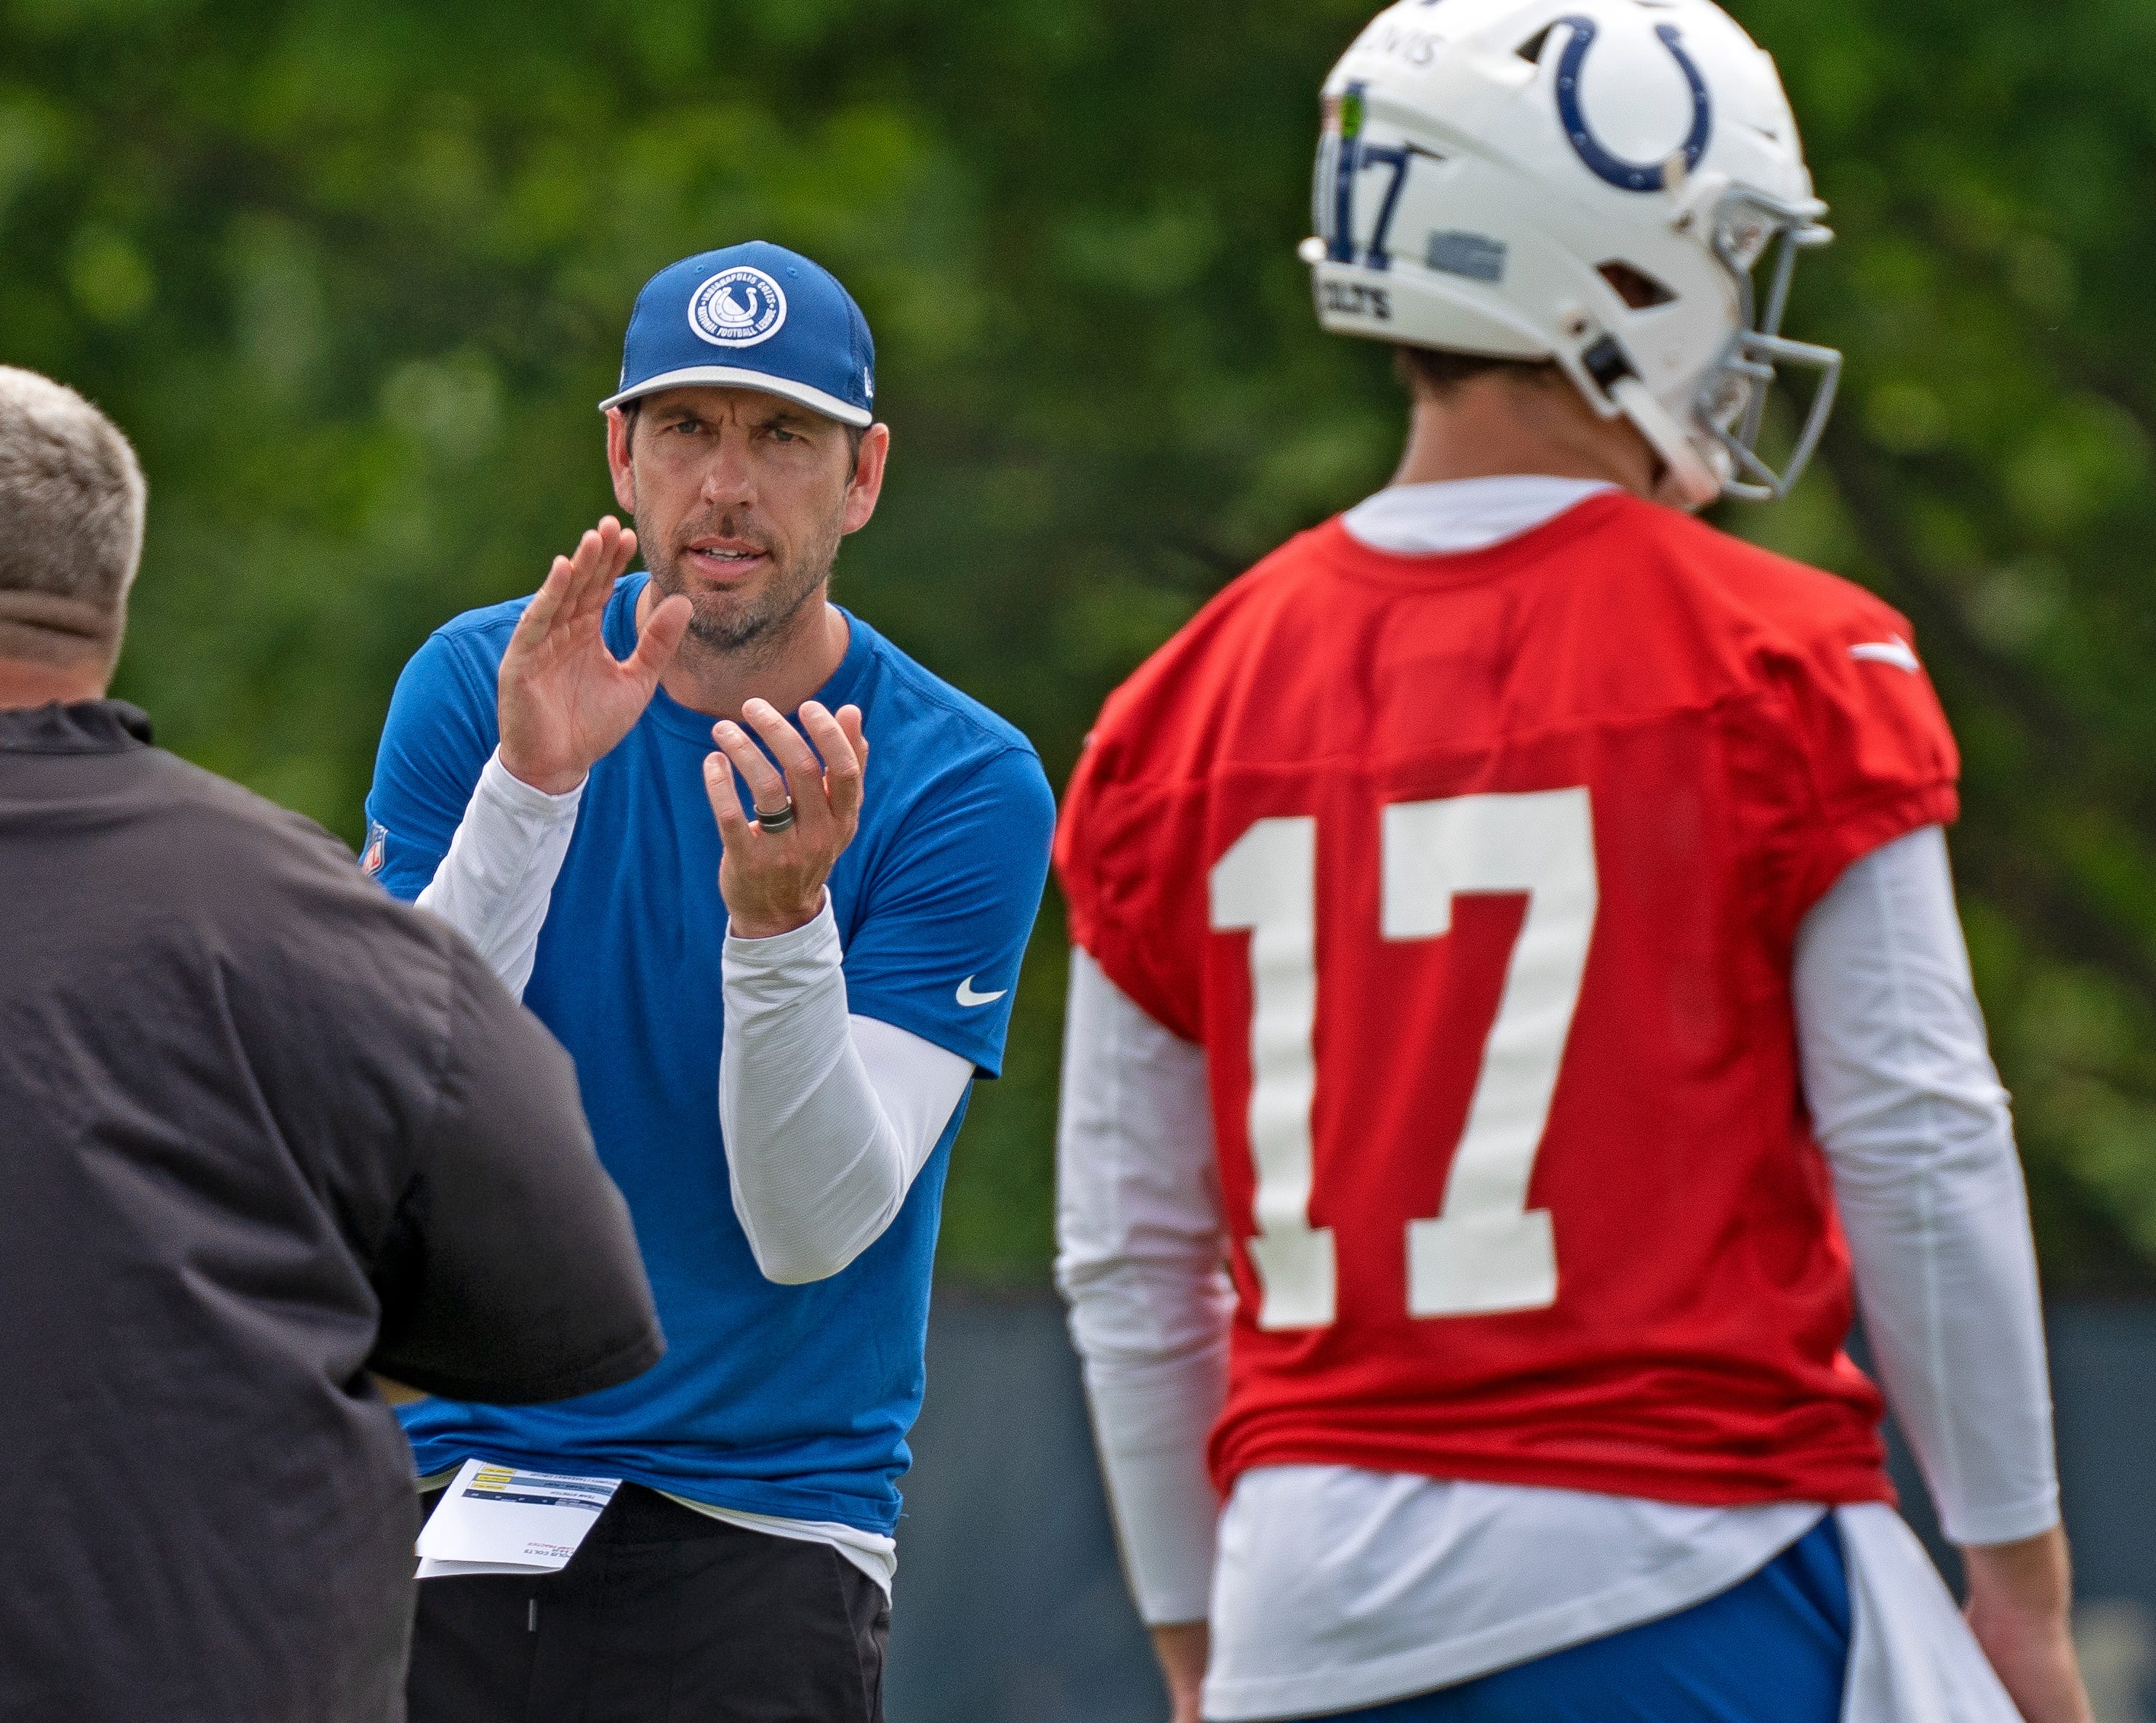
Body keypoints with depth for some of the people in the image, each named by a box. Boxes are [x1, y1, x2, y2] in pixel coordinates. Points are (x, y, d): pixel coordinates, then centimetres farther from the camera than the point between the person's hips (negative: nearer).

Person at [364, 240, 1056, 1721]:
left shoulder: (968, 789, -6)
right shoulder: (477, 686, 1)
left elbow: (812, 1230, -13)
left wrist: (779, 918, -28)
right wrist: (529, 785, -20)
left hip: (762, 1538, -2)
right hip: (447, 1484, 2)